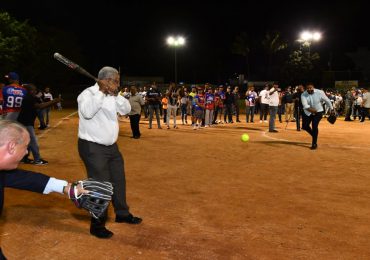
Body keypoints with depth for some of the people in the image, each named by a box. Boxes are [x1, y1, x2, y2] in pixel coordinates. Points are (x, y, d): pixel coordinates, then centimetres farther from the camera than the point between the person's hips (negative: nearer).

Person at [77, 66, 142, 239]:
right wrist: (102, 92, -27)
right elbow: (87, 112, -33)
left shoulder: (111, 96, 8)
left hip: (111, 146, 9)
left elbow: (126, 109, 3)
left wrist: (115, 94, -10)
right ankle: (97, 225, 9)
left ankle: (122, 214, 38)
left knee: (119, 181, 19)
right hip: (92, 148, -9)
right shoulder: (87, 94, -15)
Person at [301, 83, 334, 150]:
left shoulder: (320, 92, -16)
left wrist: (331, 109, 6)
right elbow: (305, 105, -28)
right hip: (307, 112, 3)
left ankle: (314, 144, -1)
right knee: (304, 126, 6)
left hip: (318, 112, -3)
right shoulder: (303, 95, -15)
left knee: (314, 126, -14)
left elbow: (327, 100, -3)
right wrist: (309, 109, -48)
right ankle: (314, 135, 35)